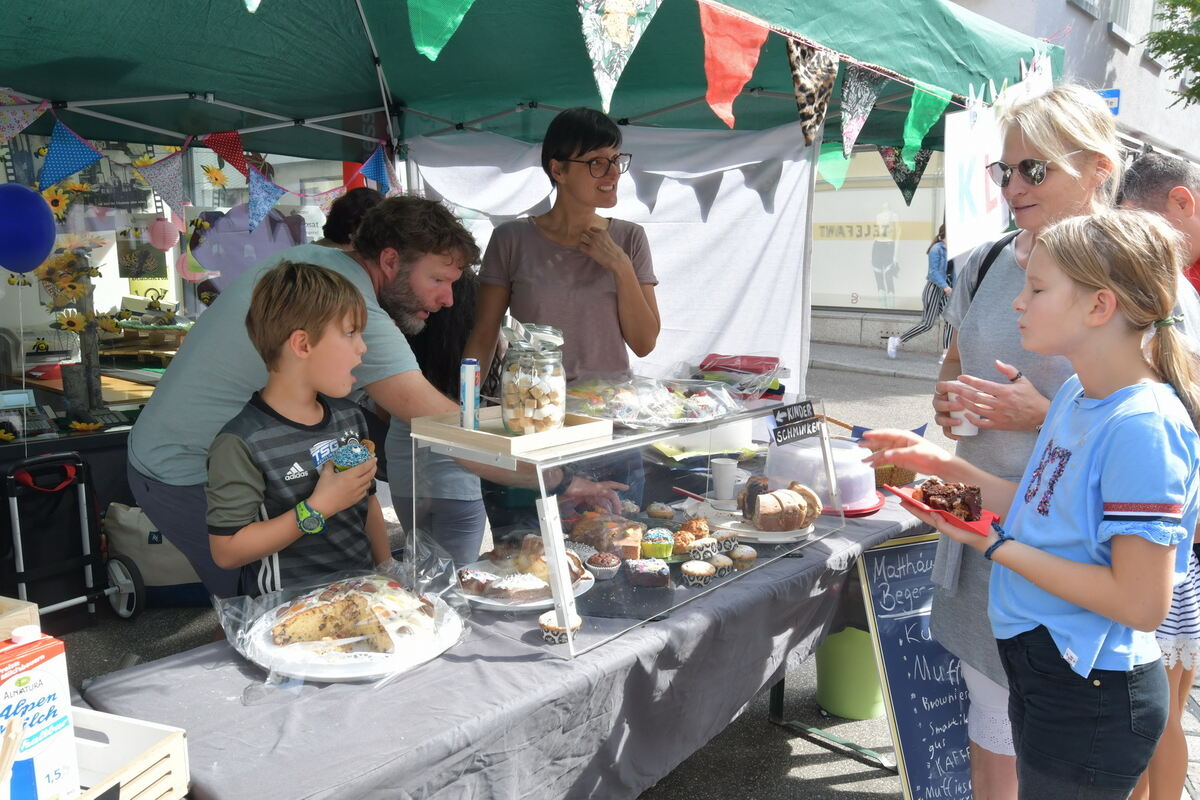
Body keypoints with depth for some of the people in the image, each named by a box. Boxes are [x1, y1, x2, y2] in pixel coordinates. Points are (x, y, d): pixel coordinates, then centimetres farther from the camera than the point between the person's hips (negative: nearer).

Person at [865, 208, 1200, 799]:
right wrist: (946, 467, 3)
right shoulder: (1078, 393, 2)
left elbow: (1141, 603, -26)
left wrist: (996, 546, -20)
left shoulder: (1143, 427, -25)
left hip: (1089, 700, -8)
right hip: (1043, 666, 8)